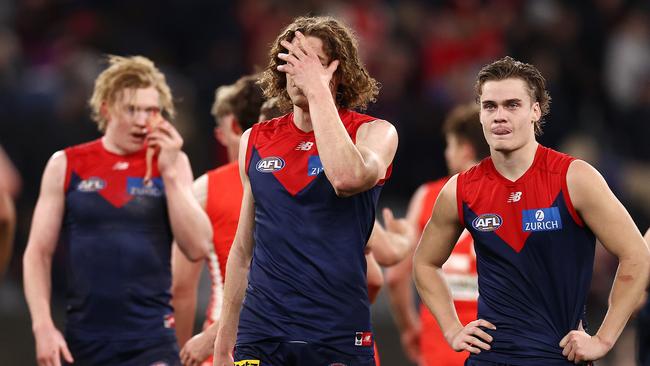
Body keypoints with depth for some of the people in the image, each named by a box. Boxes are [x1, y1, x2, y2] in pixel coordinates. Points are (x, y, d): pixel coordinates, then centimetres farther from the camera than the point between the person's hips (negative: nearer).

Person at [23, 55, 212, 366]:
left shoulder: (171, 163, 5)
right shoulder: (66, 165, 5)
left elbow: (197, 248, -4)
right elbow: (38, 253, 5)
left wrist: (170, 173, -9)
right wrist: (42, 325, -6)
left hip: (151, 341, -1)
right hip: (84, 341, 1)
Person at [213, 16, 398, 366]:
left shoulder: (374, 133, -1)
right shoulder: (256, 140, 10)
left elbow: (347, 177, -26)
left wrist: (318, 88, -18)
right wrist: (224, 338, 15)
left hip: (338, 337, -3)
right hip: (260, 334, 3)